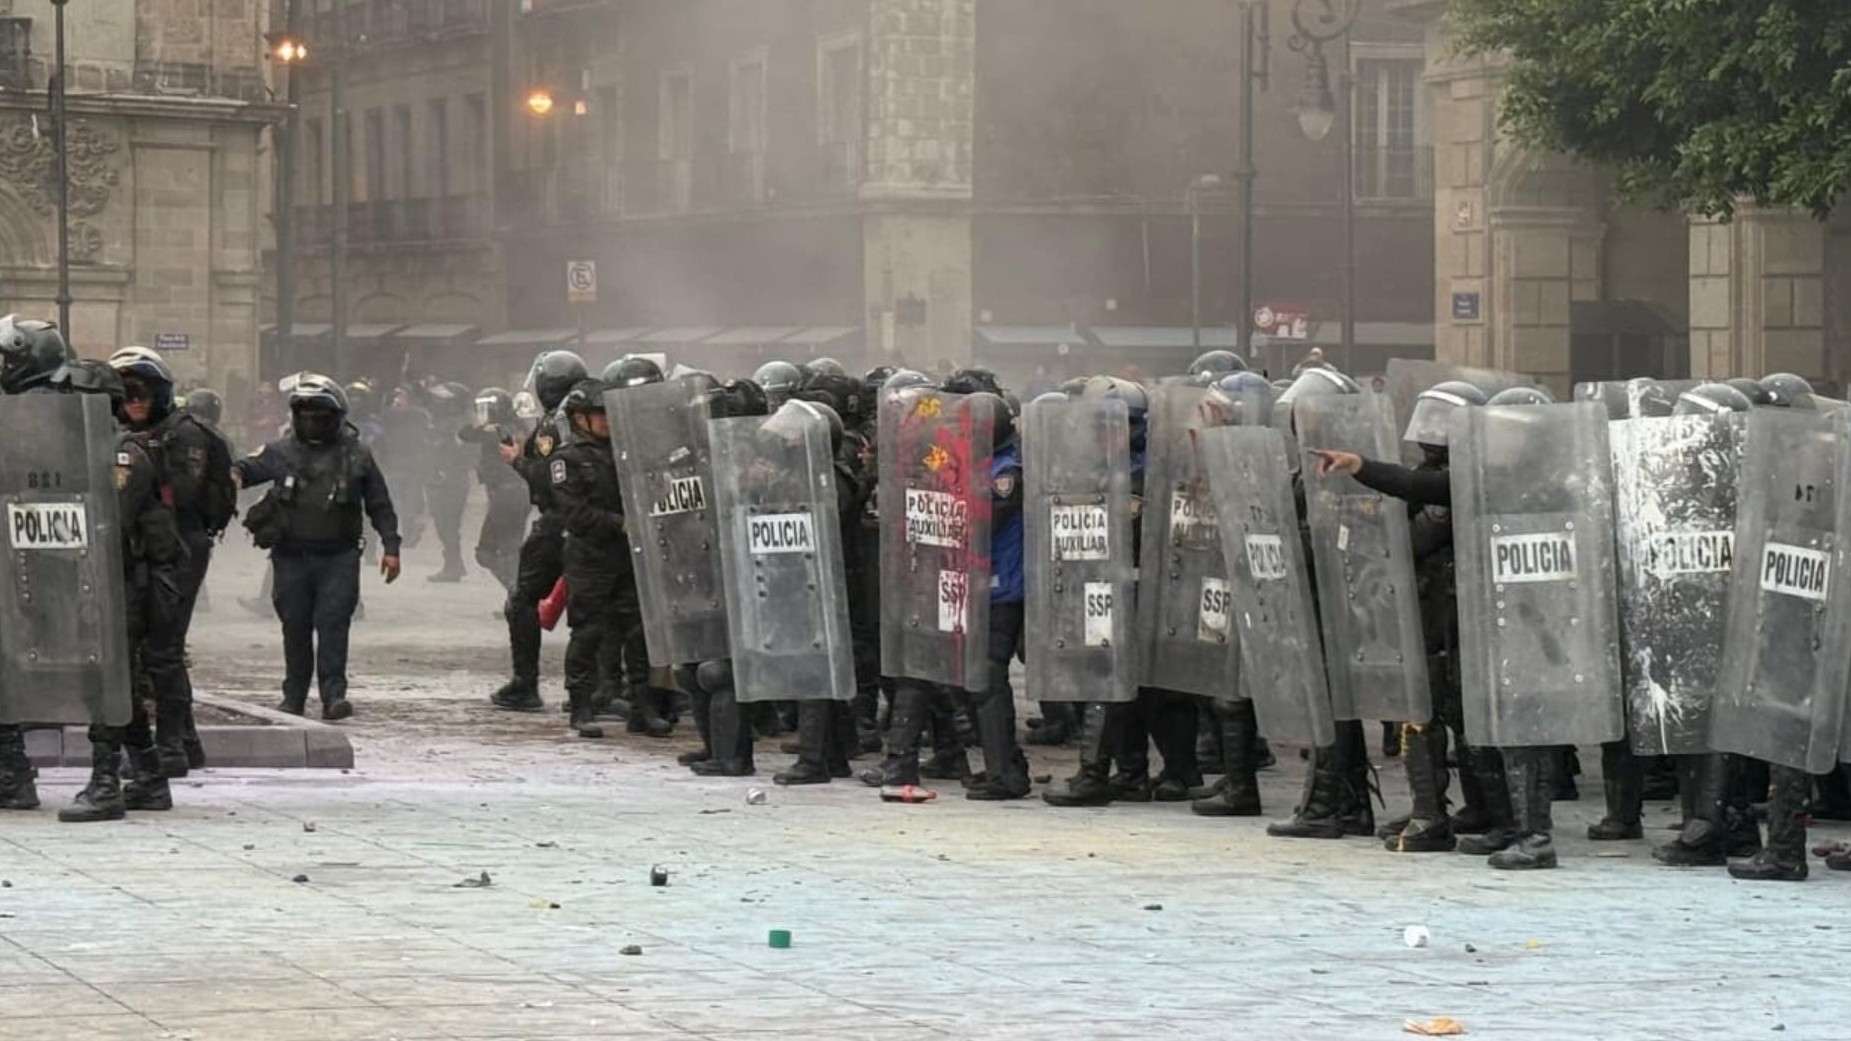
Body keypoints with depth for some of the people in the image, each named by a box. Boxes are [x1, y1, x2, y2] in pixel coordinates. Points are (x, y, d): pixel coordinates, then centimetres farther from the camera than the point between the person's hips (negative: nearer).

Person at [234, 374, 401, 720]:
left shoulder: (356, 455, 6)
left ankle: (334, 694, -9)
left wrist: (390, 547, 4)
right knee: (295, 627, 7)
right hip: (292, 557, 1)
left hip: (338, 557, -1)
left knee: (333, 623, -10)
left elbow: (380, 505, 9)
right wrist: (235, 474, -27)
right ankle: (293, 697, 16)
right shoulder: (281, 452, 8)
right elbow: (252, 466, -3)